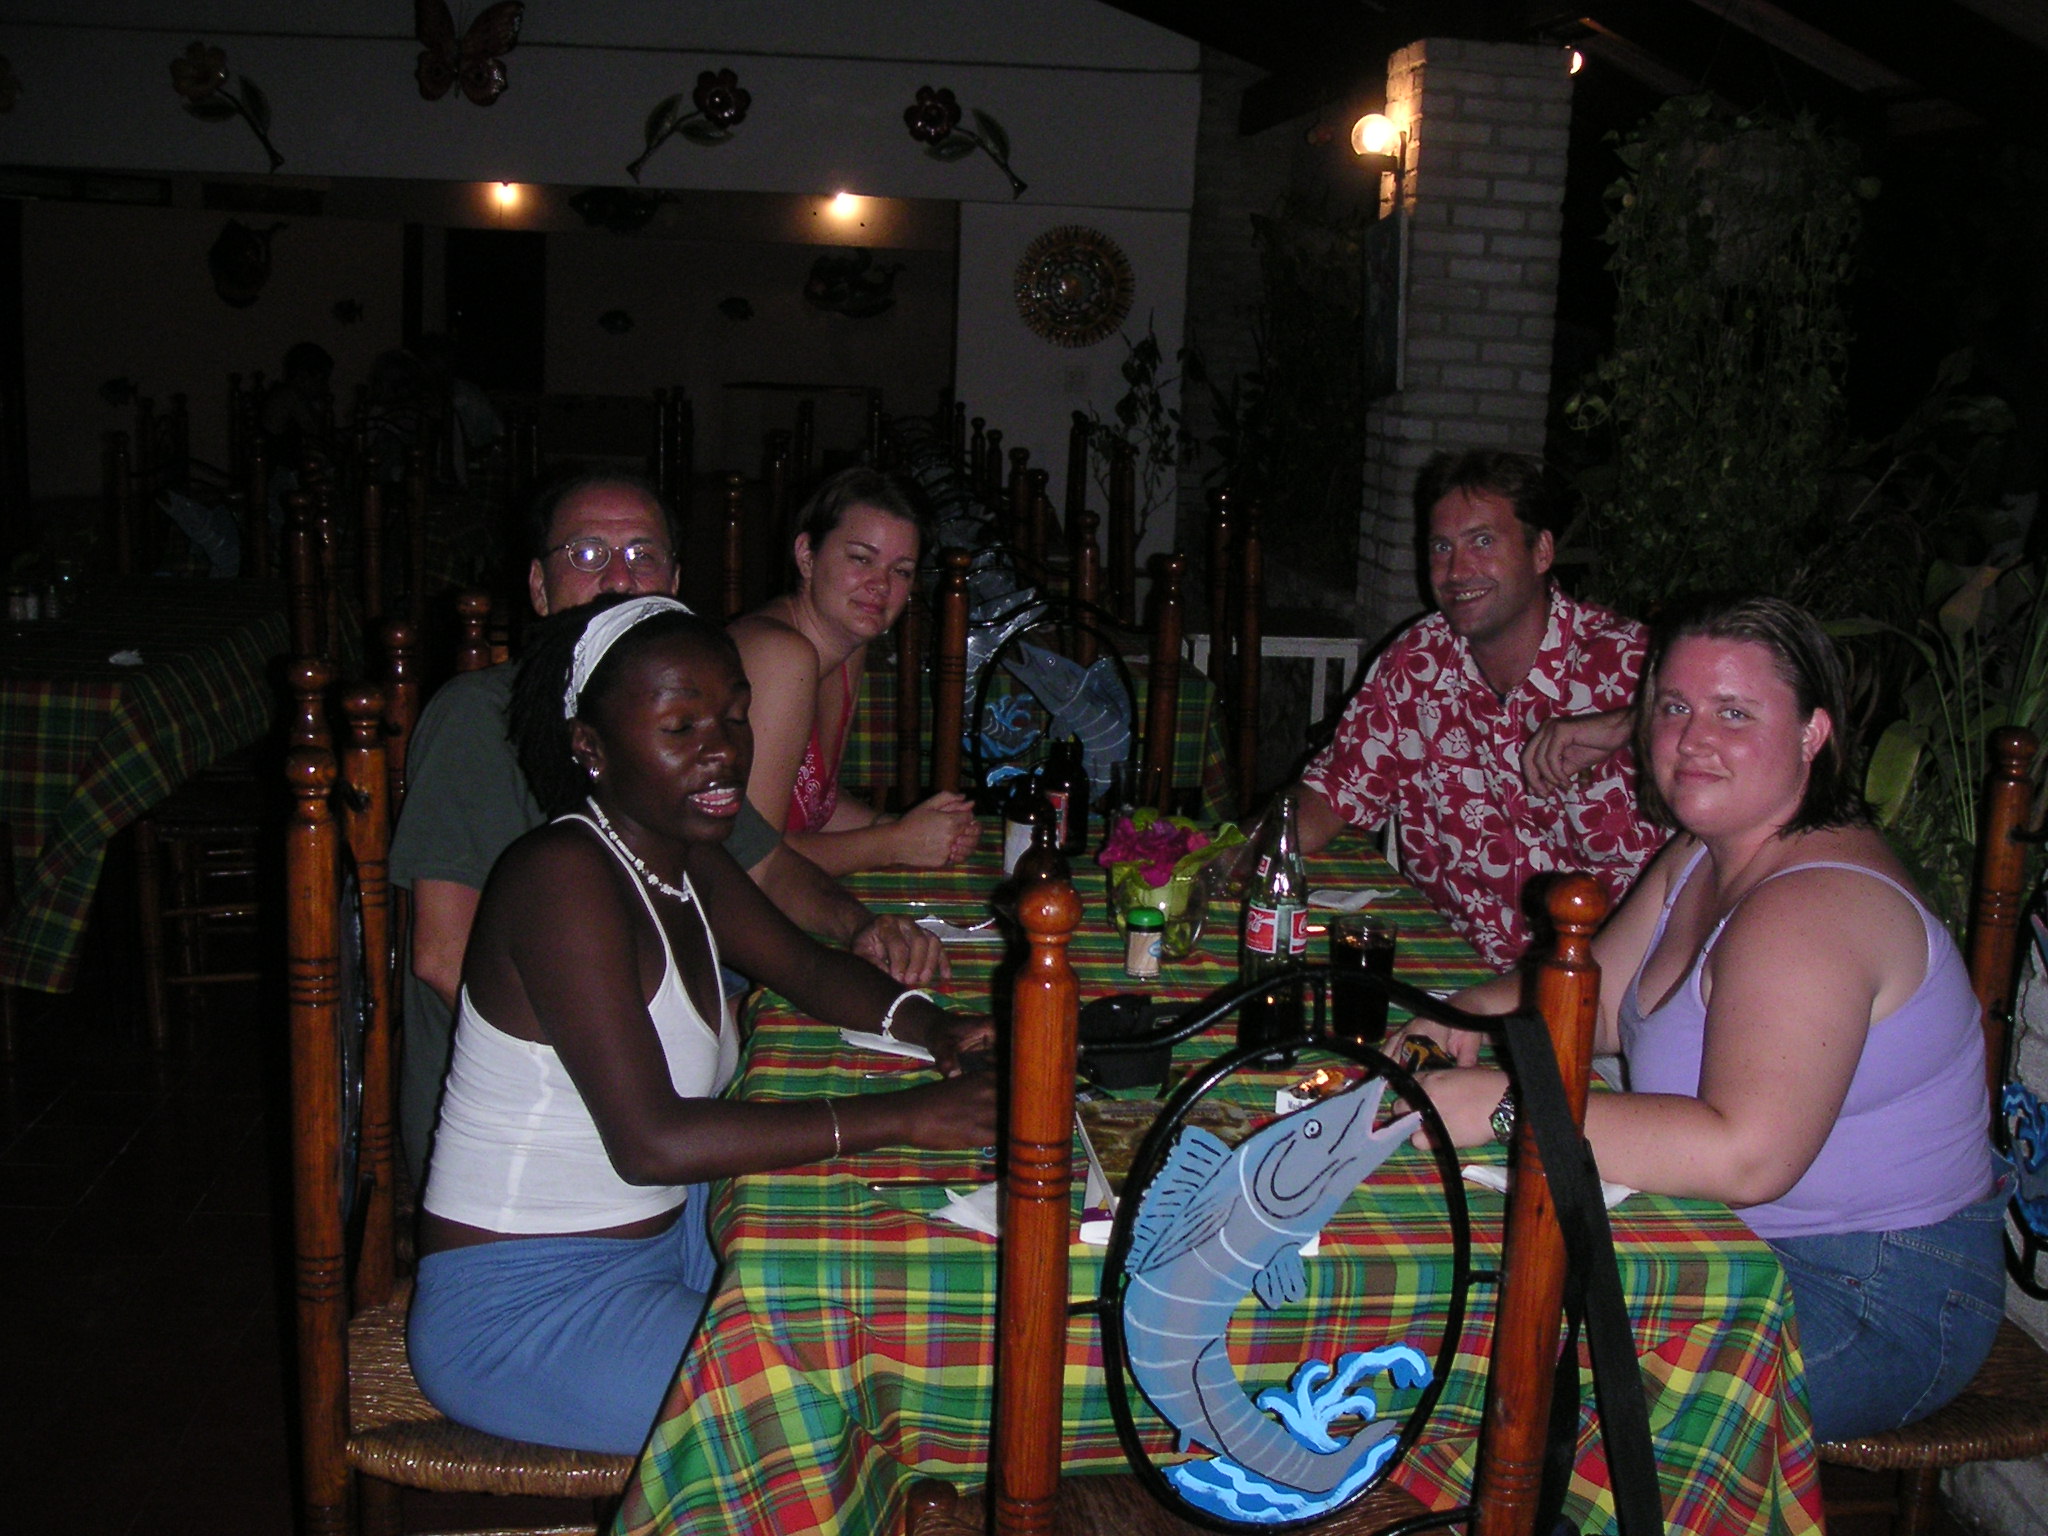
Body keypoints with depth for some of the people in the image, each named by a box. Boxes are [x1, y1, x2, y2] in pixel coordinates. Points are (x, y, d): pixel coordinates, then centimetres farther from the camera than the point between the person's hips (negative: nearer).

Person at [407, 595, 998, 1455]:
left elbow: (809, 969, 17)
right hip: (519, 1317, -9)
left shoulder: (687, 858, 4)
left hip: (660, 1235, 9)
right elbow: (650, 1140, -31)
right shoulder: (565, 880, -25)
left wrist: (927, 1025, -5)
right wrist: (898, 1118, -31)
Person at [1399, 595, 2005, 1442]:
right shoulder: (1706, 854, 6)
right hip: (1741, 1242, 9)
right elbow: (1594, 996, 14)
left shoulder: (1814, 905, -27)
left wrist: (1503, 1108, -37)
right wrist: (1475, 1012, -7)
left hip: (1876, 1301, -9)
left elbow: (1746, 1156, -38)